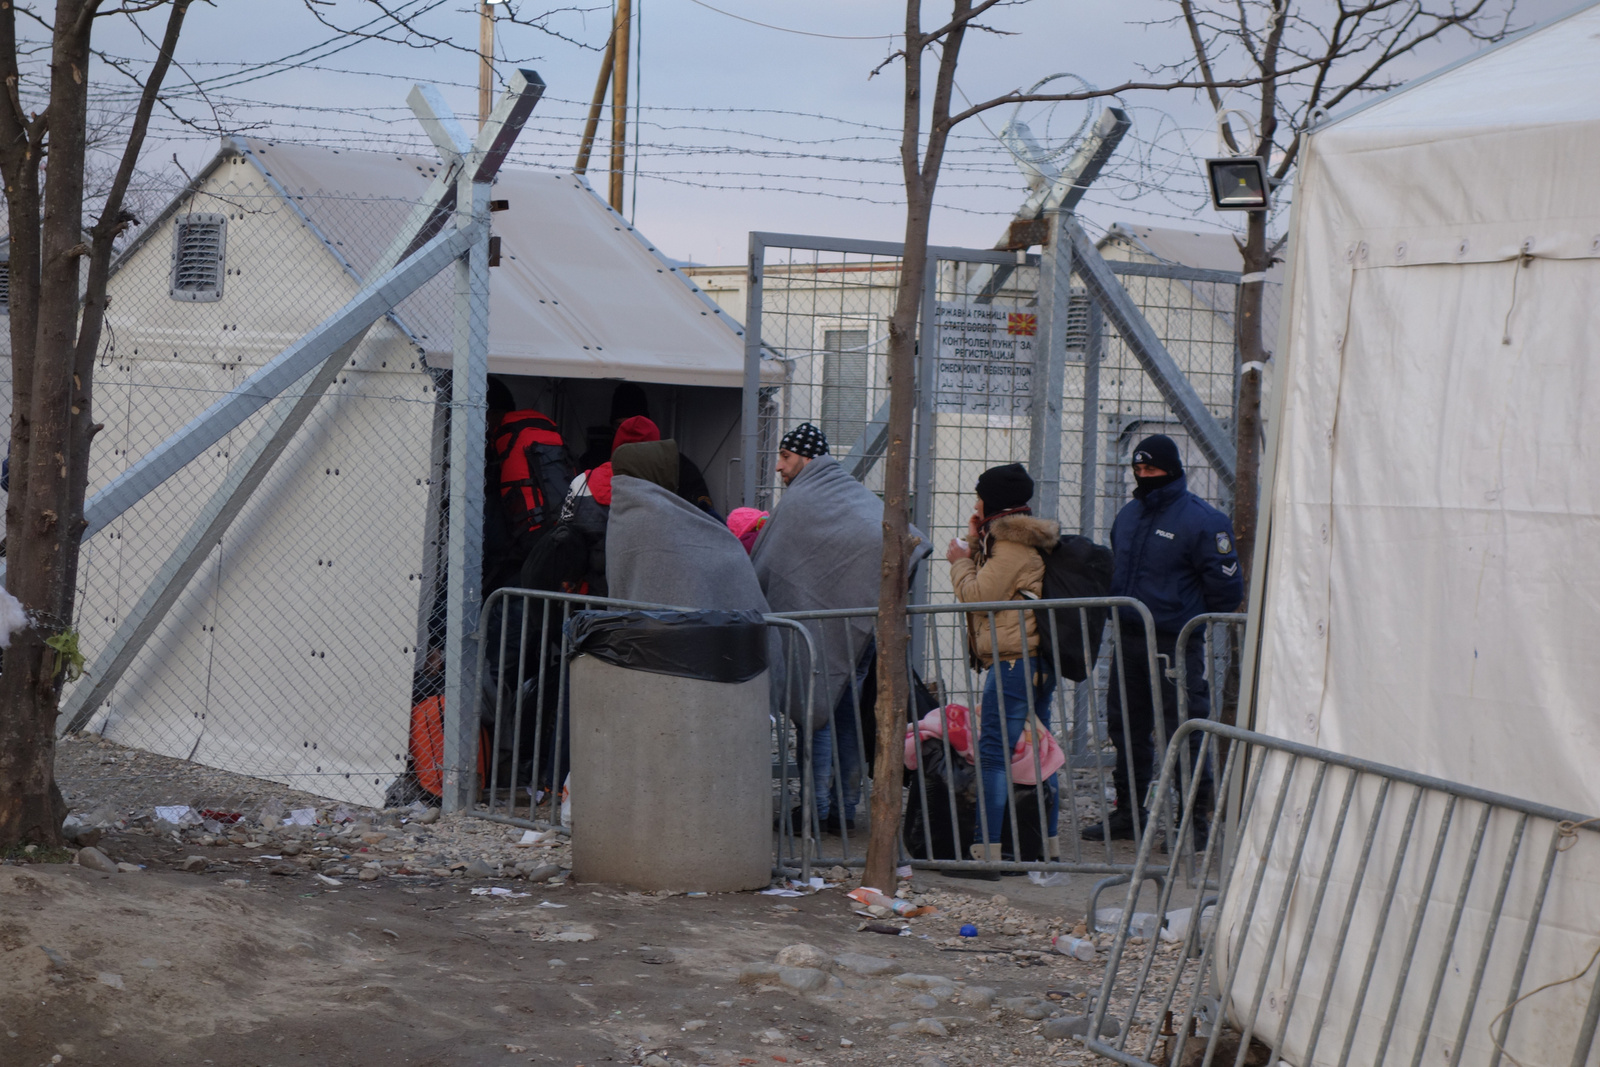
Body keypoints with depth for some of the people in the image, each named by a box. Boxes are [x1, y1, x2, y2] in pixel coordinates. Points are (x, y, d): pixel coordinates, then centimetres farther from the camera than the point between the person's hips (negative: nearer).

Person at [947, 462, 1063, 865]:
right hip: (1037, 661, 11)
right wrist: (976, 548, 16)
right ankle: (1048, 844, 18)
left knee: (993, 752, -11)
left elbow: (977, 595, -14)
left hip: (1014, 661, -11)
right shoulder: (1025, 539, 18)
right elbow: (993, 586, 23)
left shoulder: (1013, 545, -13)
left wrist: (960, 560, 2)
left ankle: (986, 848, -14)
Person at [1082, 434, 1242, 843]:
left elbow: (1225, 584, -7)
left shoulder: (1201, 520, -10)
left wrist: (1198, 622, 1)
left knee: (1184, 730, -6)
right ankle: (1128, 812, 23)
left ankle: (1195, 819, 0)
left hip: (1176, 644, -7)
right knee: (1126, 726, 12)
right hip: (1129, 639, 7)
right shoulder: (1128, 515, 13)